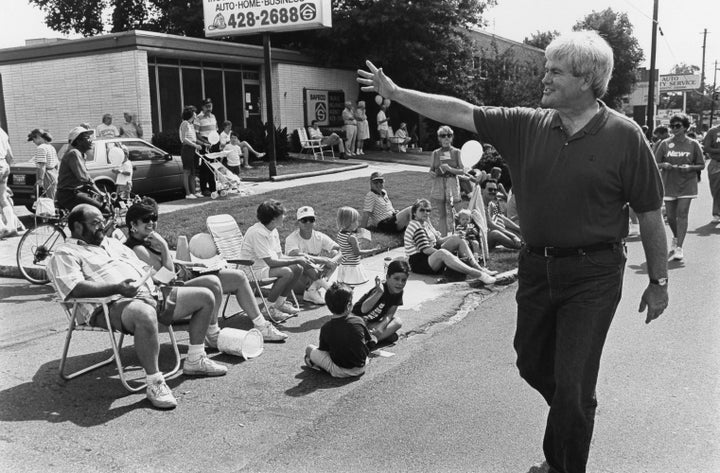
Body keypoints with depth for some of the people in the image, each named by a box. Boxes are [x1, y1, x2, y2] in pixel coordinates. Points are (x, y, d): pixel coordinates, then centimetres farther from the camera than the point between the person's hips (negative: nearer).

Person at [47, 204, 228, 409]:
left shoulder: (112, 243, 30)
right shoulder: (65, 254, 4)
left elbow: (143, 267, 30)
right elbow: (76, 289, -14)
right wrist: (117, 288, -25)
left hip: (150, 294, 9)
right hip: (111, 305, -8)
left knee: (205, 296, 4)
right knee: (145, 315, -44)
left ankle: (195, 361, 11)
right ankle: (154, 383, -30)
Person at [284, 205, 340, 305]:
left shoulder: (320, 237, -3)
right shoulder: (291, 239, -16)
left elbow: (340, 251, -10)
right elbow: (296, 256, -37)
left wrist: (332, 262, -32)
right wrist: (324, 260, -39)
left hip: (315, 277, 5)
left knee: (334, 253, -13)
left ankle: (313, 289, -19)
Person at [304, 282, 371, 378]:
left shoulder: (326, 328, -15)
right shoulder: (358, 321, -11)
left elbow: (323, 349, -3)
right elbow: (367, 340, 4)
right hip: (361, 368, 2)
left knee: (309, 348, 7)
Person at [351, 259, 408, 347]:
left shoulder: (398, 292, -9)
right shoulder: (381, 289, -29)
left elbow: (390, 314, -9)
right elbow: (364, 309, -44)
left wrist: (380, 327, -27)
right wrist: (379, 292, -55)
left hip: (374, 322, 6)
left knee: (398, 322, -14)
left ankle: (374, 337, -29)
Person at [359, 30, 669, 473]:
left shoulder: (624, 136, -10)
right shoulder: (528, 126, 0)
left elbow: (650, 213, -5)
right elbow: (462, 113, 1)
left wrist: (659, 280, -2)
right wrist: (394, 92, 0)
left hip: (593, 274, -5)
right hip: (537, 265, 5)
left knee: (572, 384, 0)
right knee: (533, 363, 20)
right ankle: (572, 419, 50)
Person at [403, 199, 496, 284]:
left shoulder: (426, 224, 18)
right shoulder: (416, 226, -14)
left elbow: (438, 241, 18)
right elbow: (426, 250, -23)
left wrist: (453, 237, 0)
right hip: (419, 263, -10)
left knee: (459, 240, 1)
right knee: (442, 253, -41)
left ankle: (479, 268, -14)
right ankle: (478, 274, -51)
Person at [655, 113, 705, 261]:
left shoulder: (693, 144, 1)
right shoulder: (665, 144, 3)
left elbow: (701, 165, 5)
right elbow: (655, 163, 6)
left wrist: (690, 167, -15)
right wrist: (663, 165, -15)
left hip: (687, 185, -2)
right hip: (669, 185, 2)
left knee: (682, 215, -10)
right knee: (670, 217, 6)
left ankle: (679, 248, -8)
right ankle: (676, 237, 37)